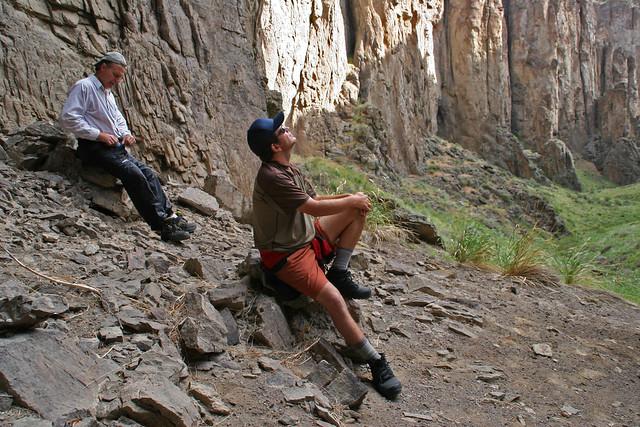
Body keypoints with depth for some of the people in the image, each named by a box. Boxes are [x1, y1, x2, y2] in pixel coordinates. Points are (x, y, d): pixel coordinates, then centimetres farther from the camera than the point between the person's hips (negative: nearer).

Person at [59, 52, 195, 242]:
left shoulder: (108, 94, 24)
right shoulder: (84, 87, -5)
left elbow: (119, 119, 32)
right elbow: (68, 118, -16)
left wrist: (126, 134, 8)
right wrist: (99, 135, -18)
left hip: (116, 147, 9)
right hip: (94, 148, -9)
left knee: (148, 173, -8)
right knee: (134, 174, -26)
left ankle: (169, 216, -10)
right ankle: (161, 225, -28)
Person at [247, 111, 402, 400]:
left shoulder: (288, 169, 8)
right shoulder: (271, 177, -25)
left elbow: (313, 200, 14)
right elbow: (314, 208, -25)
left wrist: (349, 198, -2)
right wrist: (351, 200, -10)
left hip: (308, 238, 10)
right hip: (285, 254, -10)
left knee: (358, 210, 8)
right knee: (334, 299, -27)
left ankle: (339, 274, 4)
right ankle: (375, 363, -16)